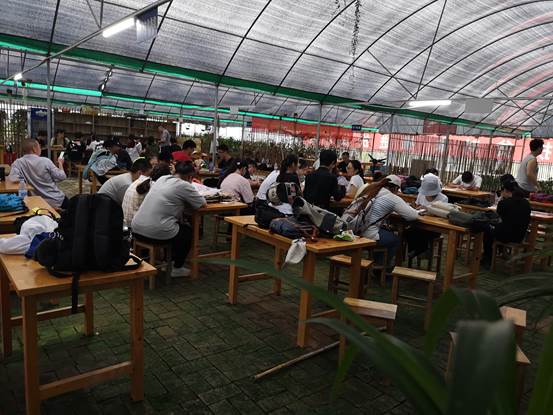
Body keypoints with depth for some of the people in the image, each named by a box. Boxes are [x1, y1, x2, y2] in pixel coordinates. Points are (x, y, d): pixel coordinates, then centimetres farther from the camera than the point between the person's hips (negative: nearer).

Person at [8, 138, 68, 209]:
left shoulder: (18, 163, -11)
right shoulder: (45, 161, -16)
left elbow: (13, 178, -24)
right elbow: (61, 177, -10)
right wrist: (60, 163, 8)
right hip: (56, 200, -3)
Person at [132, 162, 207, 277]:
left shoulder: (161, 178, 13)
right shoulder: (184, 186, -8)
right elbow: (203, 204, 0)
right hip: (156, 233, -8)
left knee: (179, 224, 31)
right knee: (188, 230, 20)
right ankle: (177, 268, 26)